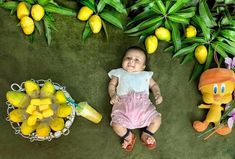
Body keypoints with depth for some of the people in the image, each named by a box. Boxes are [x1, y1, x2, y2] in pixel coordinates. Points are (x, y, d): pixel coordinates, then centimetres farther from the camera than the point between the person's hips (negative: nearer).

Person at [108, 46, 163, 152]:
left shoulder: (145, 75, 27)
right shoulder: (119, 73, 24)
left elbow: (153, 85, 28)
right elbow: (112, 84, 19)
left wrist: (158, 94, 8)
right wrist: (113, 95, 0)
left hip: (143, 103, 2)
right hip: (123, 103, -1)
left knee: (156, 119, -16)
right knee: (116, 124, -22)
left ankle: (146, 135, 12)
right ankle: (128, 137, 9)